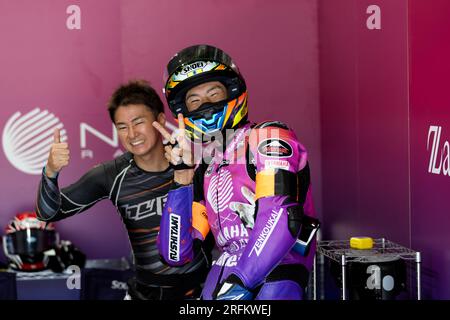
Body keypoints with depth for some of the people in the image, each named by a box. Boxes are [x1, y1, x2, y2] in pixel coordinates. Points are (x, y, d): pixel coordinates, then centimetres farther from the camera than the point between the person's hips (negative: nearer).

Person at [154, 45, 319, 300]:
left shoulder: (268, 139, 0)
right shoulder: (202, 170, 17)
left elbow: (281, 219, -15)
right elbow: (175, 255, 8)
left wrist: (236, 287, -18)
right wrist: (182, 174, 3)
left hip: (276, 272, -5)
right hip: (225, 273, 5)